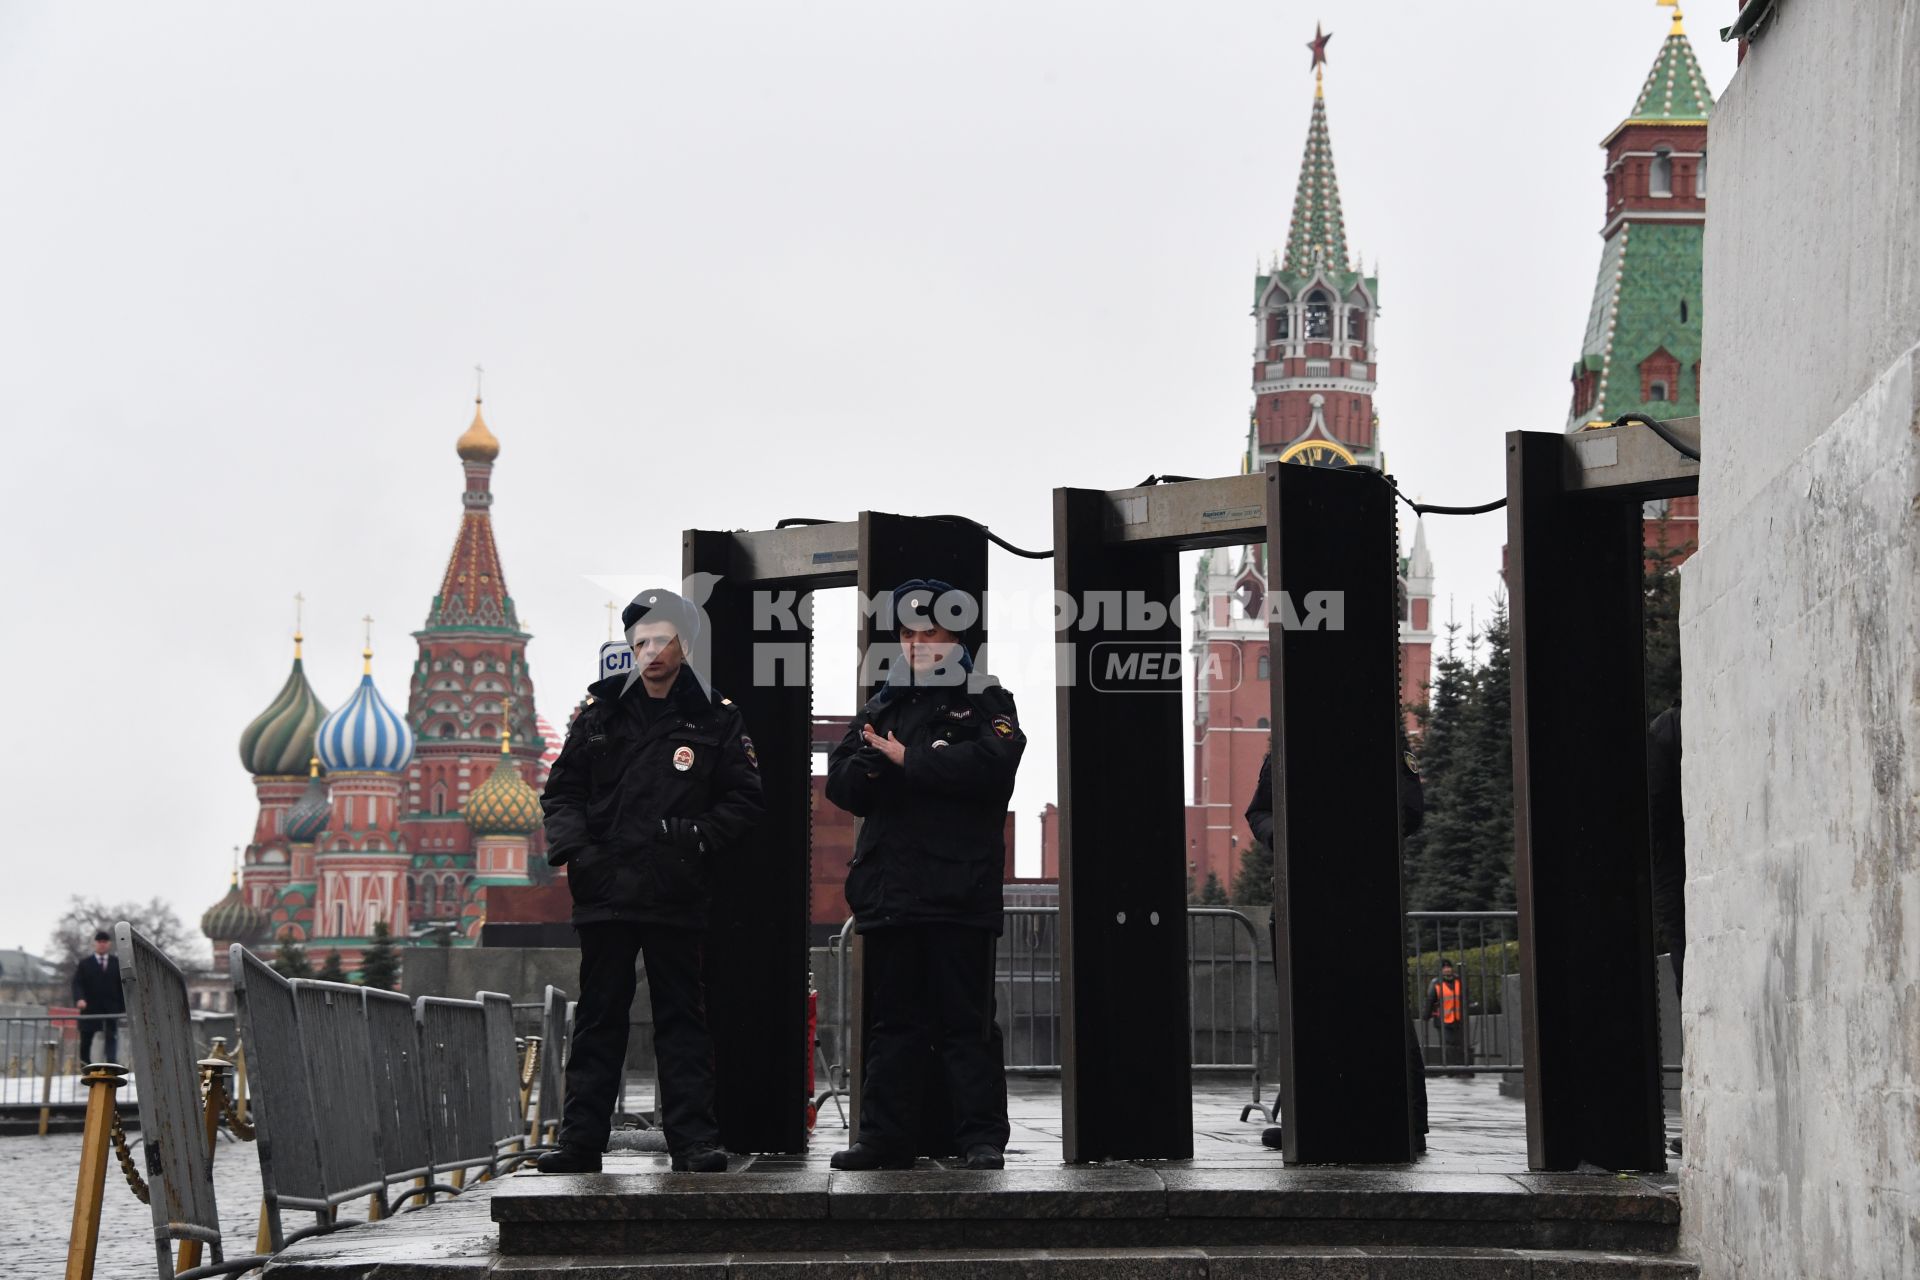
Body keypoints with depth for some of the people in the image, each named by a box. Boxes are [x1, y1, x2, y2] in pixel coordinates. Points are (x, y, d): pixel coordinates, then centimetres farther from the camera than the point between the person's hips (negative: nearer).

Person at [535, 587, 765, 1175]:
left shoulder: (715, 717, 3)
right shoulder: (602, 709, 9)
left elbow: (743, 799, 3)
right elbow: (562, 790, 12)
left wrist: (698, 839, -12)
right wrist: (571, 849, -3)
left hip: (676, 896, -2)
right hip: (604, 889, 2)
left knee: (681, 1017, 3)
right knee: (598, 1018, 7)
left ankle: (694, 1139, 5)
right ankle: (581, 1138, 11)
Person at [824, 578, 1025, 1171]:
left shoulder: (984, 701, 5)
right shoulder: (880, 708, 21)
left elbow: (990, 764, -15)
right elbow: (840, 783, 12)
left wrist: (906, 760, -11)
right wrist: (870, 764, -11)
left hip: (958, 893, -5)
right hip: (887, 892, 5)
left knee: (966, 1021, -4)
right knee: (891, 1022, 9)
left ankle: (983, 1139, -1)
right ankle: (883, 1138, 13)